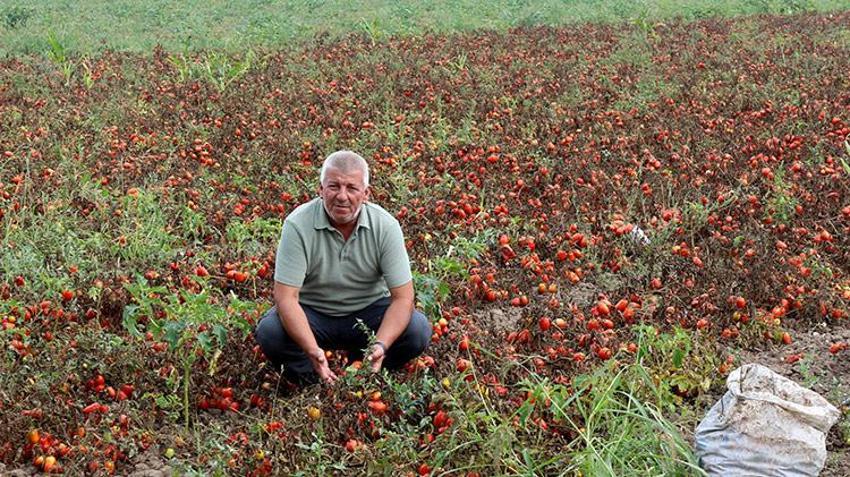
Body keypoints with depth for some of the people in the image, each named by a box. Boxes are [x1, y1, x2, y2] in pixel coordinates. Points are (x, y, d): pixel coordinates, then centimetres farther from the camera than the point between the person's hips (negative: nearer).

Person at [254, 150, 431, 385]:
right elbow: (285, 296, -23)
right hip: (311, 312, -1)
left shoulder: (385, 226, -16)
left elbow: (403, 297, -16)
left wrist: (380, 345, -34)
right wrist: (313, 350, -39)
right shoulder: (298, 224, -21)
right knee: (269, 332, -30)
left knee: (418, 329, -23)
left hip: (368, 312, 2)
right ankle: (317, 381, -2)